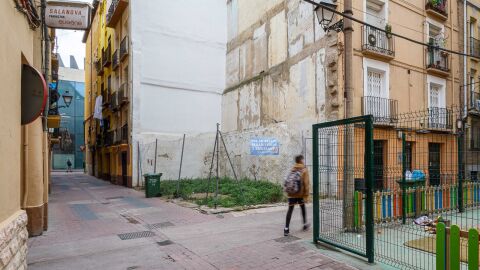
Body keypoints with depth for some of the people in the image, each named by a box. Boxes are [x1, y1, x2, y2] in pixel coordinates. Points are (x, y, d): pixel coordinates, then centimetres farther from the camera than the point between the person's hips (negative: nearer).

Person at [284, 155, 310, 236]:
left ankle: (286, 229, -5)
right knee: (303, 208, 19)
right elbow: (306, 183, -10)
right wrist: (306, 195, -7)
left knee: (290, 210, 1)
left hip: (291, 194, 2)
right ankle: (305, 224, 34)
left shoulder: (292, 170, 7)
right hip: (300, 194, -2)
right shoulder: (304, 170, -5)